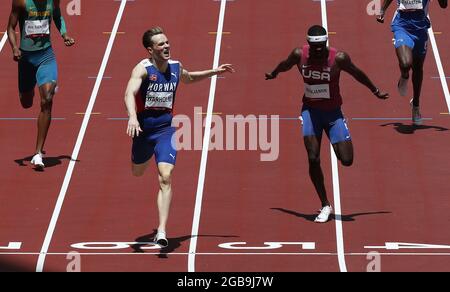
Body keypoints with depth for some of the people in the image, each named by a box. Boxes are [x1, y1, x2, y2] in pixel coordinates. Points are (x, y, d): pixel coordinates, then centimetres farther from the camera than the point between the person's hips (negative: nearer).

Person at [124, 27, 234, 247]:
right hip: (144, 127, -1)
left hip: (166, 128, 1)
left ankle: (162, 231, -21)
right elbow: (129, 93, -35)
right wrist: (132, 117, -52)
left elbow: (188, 78, 26)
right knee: (137, 172, 23)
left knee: (165, 177, -17)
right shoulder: (143, 69, -18)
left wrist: (214, 72, 22)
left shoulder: (176, 67, 0)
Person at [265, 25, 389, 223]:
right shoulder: (299, 55, -12)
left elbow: (357, 74, 0)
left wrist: (375, 91, 14)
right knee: (313, 159, -12)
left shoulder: (339, 58, -18)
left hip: (333, 112, -1)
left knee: (346, 160, -9)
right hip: (310, 110, 1)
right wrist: (273, 74, 32)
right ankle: (325, 206, 0)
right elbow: (285, 65, 12)